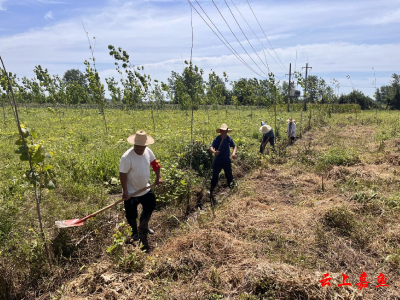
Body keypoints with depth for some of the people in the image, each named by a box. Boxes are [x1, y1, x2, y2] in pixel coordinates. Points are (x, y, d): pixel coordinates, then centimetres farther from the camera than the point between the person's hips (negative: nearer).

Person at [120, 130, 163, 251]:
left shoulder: (148, 151, -7)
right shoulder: (127, 157, -26)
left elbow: (155, 163, 5)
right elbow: (123, 175, -22)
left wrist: (158, 177, -8)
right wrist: (125, 192, -22)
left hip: (145, 189, 6)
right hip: (131, 192, -6)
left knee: (150, 207, 21)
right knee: (131, 216, 10)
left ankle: (143, 227, 47)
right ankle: (135, 235, 35)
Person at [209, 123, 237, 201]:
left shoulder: (229, 139, -4)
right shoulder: (217, 139, -16)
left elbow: (234, 146, 5)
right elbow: (211, 148, -27)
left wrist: (234, 153, -16)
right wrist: (214, 151, -50)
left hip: (227, 161, 3)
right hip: (217, 162, -3)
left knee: (229, 176, 14)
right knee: (214, 177, 2)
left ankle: (231, 189, 37)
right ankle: (211, 192, 14)